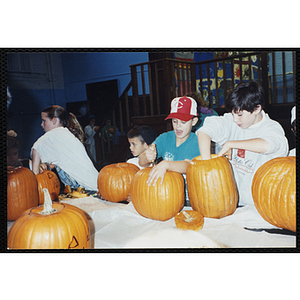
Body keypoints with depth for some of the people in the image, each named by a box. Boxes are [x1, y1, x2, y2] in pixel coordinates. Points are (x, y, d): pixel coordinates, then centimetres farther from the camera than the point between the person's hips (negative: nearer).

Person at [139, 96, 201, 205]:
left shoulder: (197, 142, -6)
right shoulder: (165, 138, 5)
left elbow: (187, 166, -25)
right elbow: (141, 162, -3)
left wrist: (165, 164, -43)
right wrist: (146, 156, -26)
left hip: (188, 200, -3)